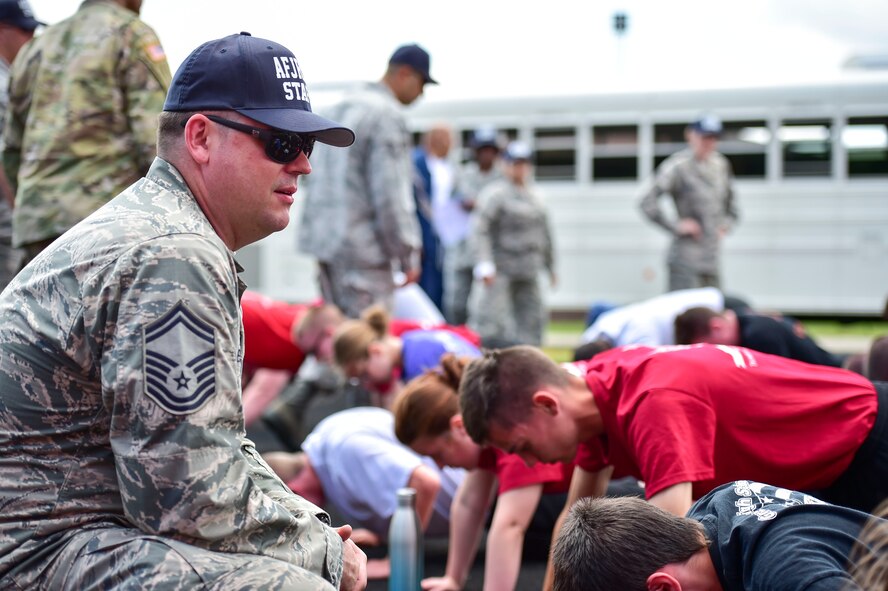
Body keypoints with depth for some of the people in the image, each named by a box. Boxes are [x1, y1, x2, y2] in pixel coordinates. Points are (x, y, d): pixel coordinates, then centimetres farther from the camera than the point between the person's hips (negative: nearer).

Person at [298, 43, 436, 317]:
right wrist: (408, 256, -10)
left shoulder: (342, 108, 17)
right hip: (361, 248, -9)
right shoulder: (388, 115, -11)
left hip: (323, 236, 9)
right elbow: (391, 194, -16)